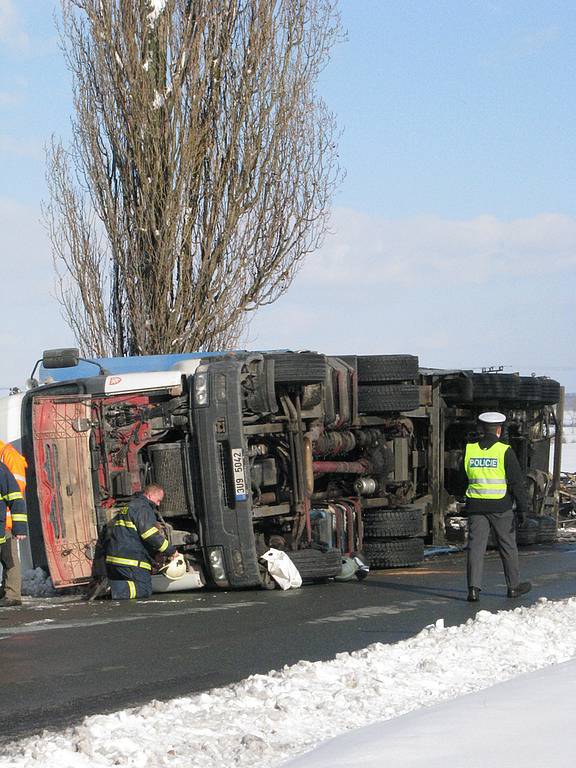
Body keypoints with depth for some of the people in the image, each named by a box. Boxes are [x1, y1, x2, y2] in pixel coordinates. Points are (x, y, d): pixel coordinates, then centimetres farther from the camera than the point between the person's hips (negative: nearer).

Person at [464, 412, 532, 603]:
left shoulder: (469, 450, 3)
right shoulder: (504, 451, -7)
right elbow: (517, 481, -7)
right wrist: (523, 508, -4)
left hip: (475, 506, 2)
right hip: (500, 507, -2)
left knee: (476, 546, 3)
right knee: (508, 546, 11)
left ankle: (473, 588, -8)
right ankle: (513, 586, 20)